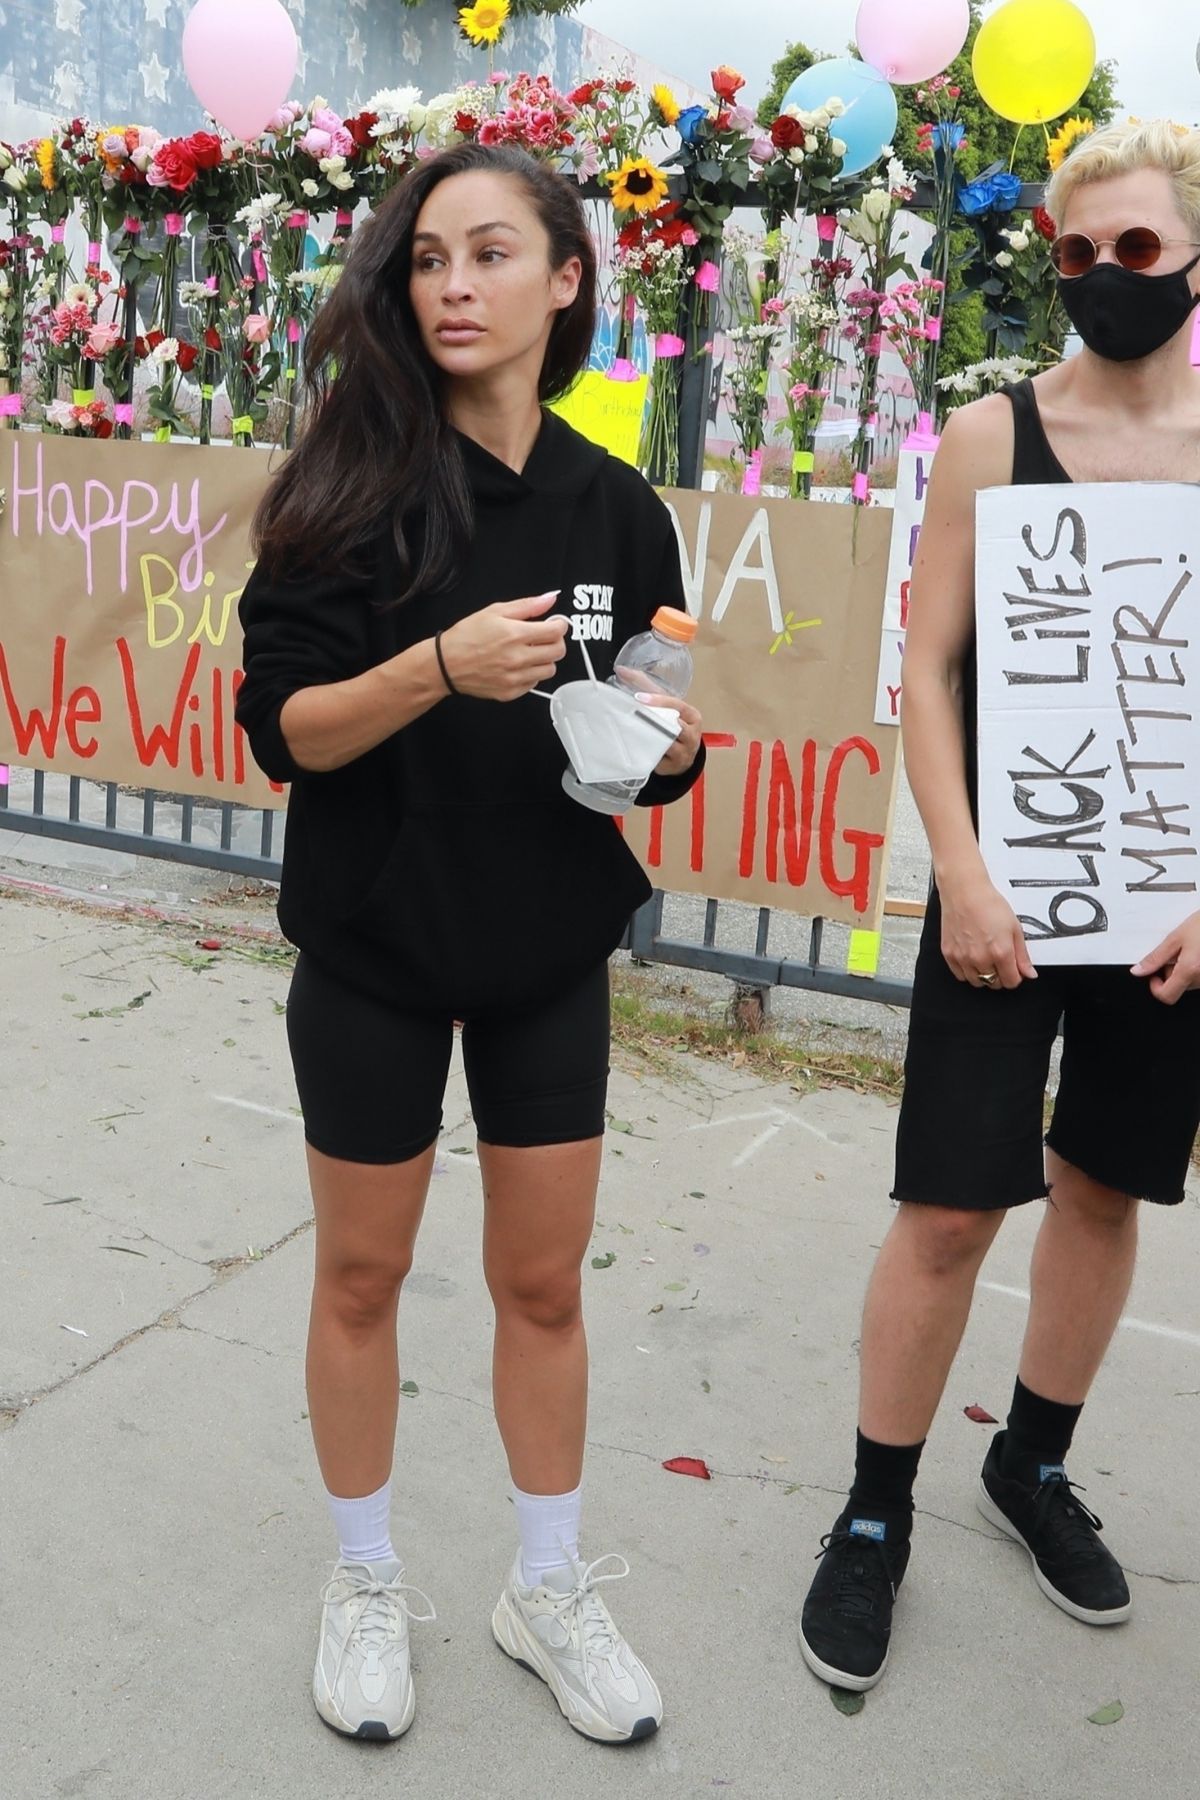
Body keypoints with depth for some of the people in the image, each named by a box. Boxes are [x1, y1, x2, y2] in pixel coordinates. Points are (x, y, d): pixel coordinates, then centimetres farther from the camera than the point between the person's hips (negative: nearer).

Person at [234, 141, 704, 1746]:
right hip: (375, 950, -2)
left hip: (550, 955, 3)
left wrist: (674, 739, -15)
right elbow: (284, 728, -13)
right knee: (362, 1272, 12)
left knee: (544, 1278, 12)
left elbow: (655, 749, 8)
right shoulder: (358, 487, -9)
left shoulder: (616, 509, 0)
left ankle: (549, 1588, 33)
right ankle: (367, 1583, 35)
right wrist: (443, 666, -28)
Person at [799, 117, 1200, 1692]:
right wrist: (960, 874, -13)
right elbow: (930, 665, -4)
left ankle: (1032, 1469, 36)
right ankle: (876, 1519, 17)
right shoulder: (995, 434, -2)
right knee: (951, 1206, -2)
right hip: (1013, 891, -2)